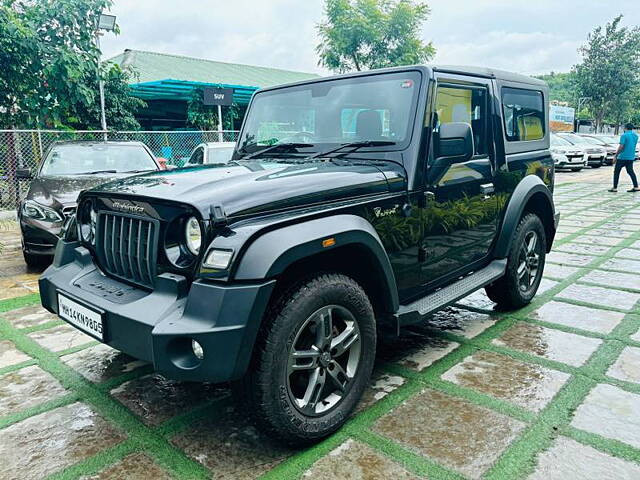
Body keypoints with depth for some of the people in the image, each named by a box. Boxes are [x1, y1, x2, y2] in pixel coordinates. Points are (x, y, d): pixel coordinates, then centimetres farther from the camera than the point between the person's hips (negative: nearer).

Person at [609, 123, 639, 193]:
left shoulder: (624, 135, -12)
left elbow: (621, 147, -17)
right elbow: (634, 145, 18)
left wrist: (615, 156, -12)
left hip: (622, 157, -7)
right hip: (631, 157, 7)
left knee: (616, 172, 3)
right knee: (630, 171, 12)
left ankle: (615, 188, 3)